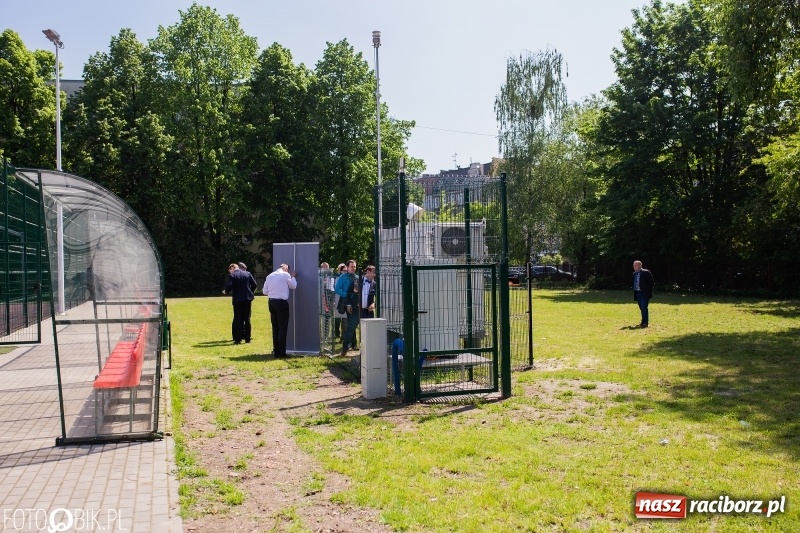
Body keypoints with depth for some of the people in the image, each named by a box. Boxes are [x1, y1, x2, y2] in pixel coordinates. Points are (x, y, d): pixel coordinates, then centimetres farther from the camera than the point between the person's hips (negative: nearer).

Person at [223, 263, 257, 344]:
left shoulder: (232, 275, -6)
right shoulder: (248, 274, 7)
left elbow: (229, 286, -16)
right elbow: (254, 284, 4)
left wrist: (225, 291, 4)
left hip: (238, 299, -3)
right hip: (248, 298, 3)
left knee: (238, 319, 3)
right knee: (247, 319, 9)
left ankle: (238, 339, 2)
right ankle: (247, 338, 10)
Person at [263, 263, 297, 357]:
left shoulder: (269, 276, 9)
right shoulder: (285, 275, -6)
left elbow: (265, 291, 10)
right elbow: (293, 286, 7)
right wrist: (293, 276, 21)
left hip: (272, 302, 6)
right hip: (282, 303, -6)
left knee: (275, 327, 13)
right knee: (283, 328, -1)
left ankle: (276, 351, 17)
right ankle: (281, 352, -1)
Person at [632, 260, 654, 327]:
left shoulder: (646, 272, -9)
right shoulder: (635, 273, 13)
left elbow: (651, 282, -8)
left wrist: (649, 291, -9)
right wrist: (634, 292, 11)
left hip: (644, 293, -7)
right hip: (637, 293, 7)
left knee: (644, 308, -10)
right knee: (641, 308, 12)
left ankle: (645, 322, -8)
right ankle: (644, 322, 21)